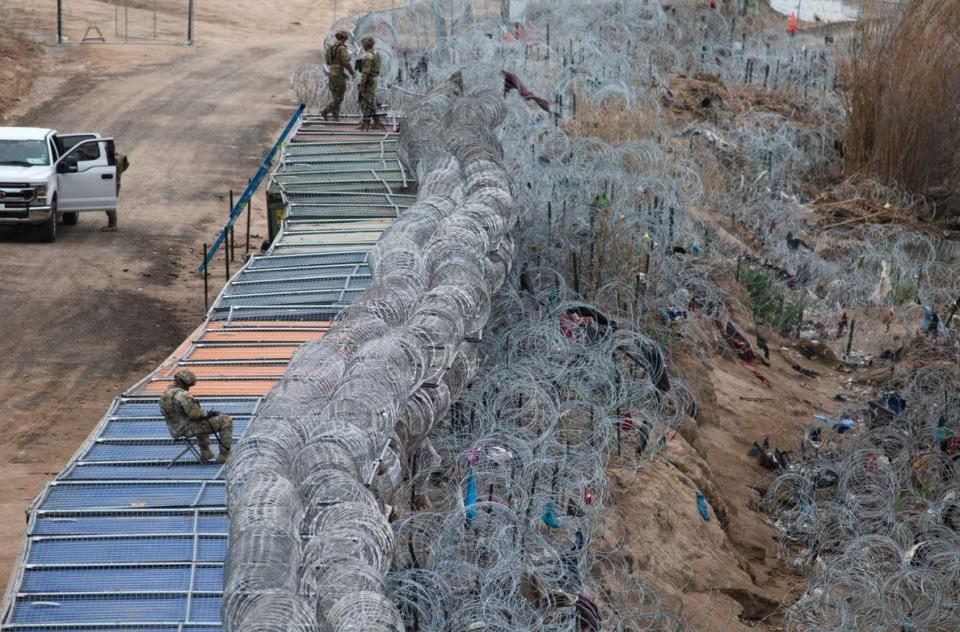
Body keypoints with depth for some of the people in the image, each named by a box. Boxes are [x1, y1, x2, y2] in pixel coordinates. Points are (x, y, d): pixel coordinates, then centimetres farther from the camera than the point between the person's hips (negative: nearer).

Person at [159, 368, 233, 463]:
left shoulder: (166, 394, 5)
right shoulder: (182, 395, -26)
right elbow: (195, 414, -26)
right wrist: (207, 414, -6)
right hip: (188, 428, -10)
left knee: (202, 421, 42)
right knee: (226, 421, -3)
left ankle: (205, 453, 40)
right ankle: (224, 455, 4)